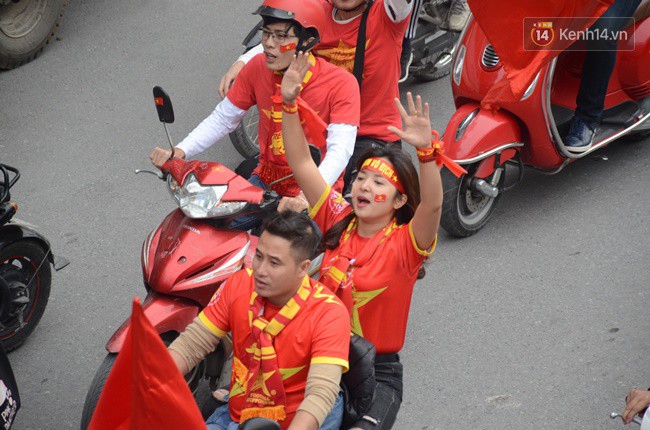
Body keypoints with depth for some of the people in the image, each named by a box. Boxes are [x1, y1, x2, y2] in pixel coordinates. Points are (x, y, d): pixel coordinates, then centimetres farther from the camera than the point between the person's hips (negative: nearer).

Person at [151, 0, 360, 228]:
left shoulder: (341, 84, -17)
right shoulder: (258, 67, -3)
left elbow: (340, 150, -27)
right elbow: (222, 119, 6)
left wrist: (307, 199, -43)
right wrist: (179, 153, -10)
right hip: (266, 179, 4)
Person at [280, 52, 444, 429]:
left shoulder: (405, 243, -10)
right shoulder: (338, 221, 2)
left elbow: (433, 204, -31)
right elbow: (301, 163, -3)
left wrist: (426, 151, -46)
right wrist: (289, 103, -14)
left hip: (377, 372, -3)